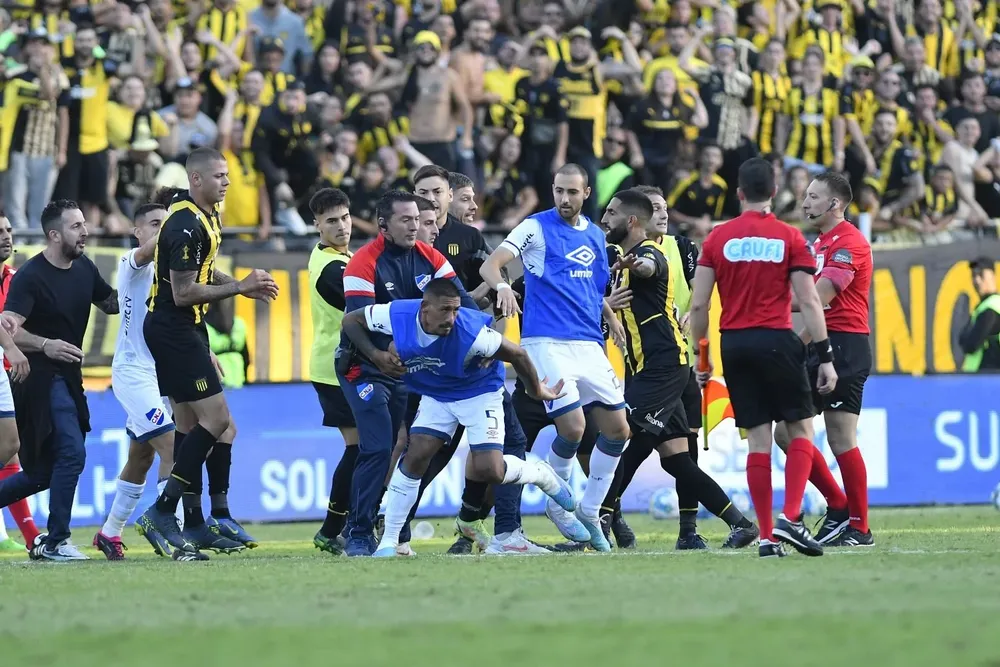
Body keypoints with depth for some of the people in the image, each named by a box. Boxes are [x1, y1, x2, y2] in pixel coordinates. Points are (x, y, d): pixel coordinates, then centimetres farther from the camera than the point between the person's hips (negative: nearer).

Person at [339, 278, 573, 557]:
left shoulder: (471, 332, -37)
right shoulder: (397, 315, -26)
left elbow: (518, 355, -21)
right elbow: (351, 320, -7)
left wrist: (537, 392, -5)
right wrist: (376, 355, -21)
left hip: (479, 394, -3)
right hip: (435, 396, 3)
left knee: (489, 470, -15)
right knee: (415, 458, -9)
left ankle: (542, 475, 18)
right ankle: (388, 542, 0)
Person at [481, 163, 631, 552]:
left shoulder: (595, 235, 15)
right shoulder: (537, 228, -3)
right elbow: (490, 265, -13)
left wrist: (611, 318, 13)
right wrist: (502, 286, -34)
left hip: (589, 344, 6)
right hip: (547, 342, -6)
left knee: (617, 430, 2)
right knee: (572, 428, -17)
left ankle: (589, 512, 17)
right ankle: (556, 502, 8)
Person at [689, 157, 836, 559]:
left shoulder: (718, 239, 4)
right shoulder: (790, 238, -1)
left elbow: (698, 305, 2)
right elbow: (809, 302, -5)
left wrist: (701, 356, 13)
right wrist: (825, 357, -3)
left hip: (734, 344, 3)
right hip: (776, 341, -3)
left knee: (758, 440, 6)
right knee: (801, 429, 8)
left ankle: (766, 535, 3)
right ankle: (790, 517, -11)